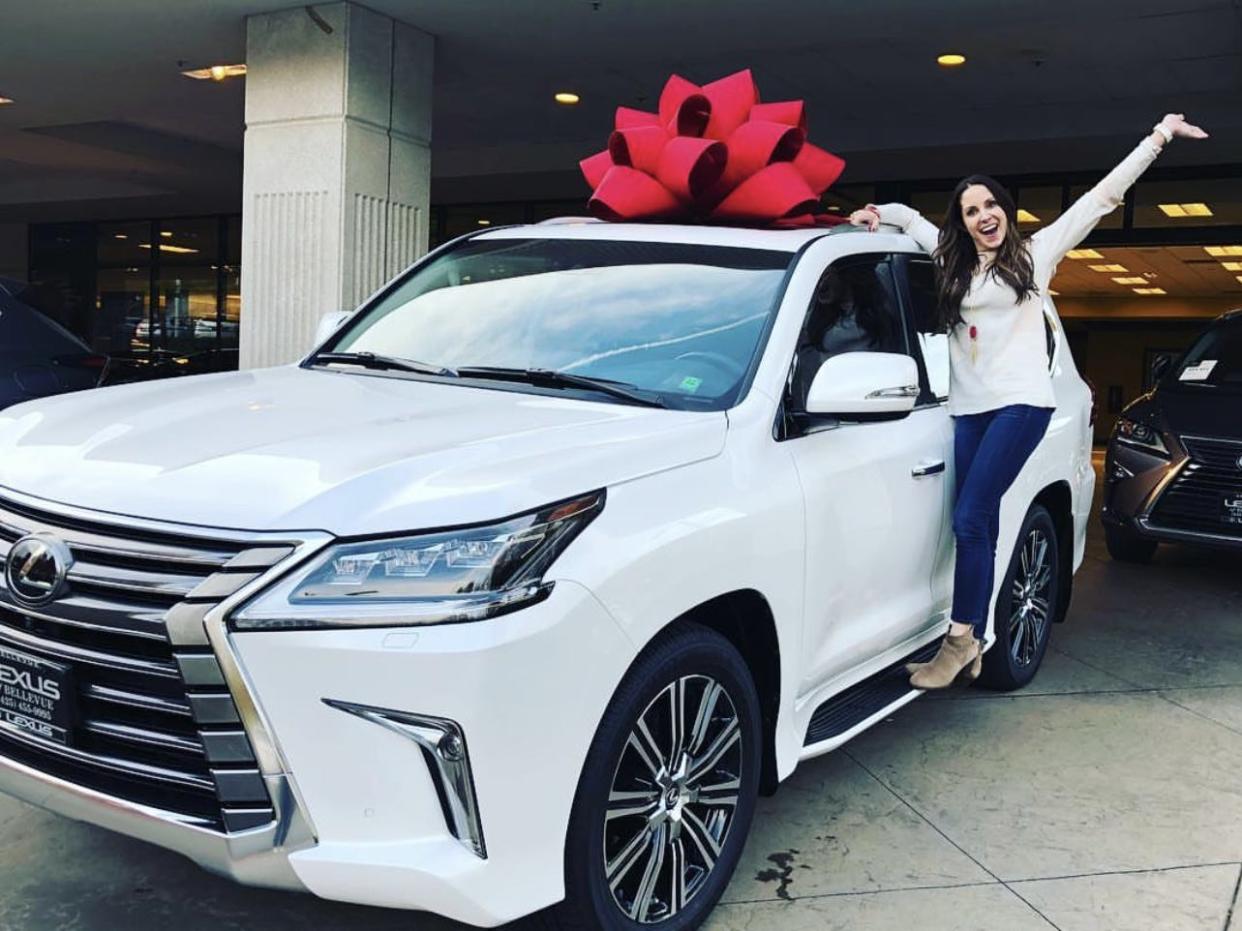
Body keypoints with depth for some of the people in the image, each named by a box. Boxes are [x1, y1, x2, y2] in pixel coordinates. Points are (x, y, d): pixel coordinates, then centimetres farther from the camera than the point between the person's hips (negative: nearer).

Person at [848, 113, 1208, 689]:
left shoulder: (1036, 253, 7)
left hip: (1021, 402, -4)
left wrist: (1159, 136, 8)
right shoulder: (952, 264, 17)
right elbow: (908, 217, 30)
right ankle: (973, 648, 5)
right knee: (981, 529, 2)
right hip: (968, 409, 4)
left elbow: (1102, 196, 8)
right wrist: (877, 214, 10)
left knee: (970, 521, -14)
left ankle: (961, 639, -7)